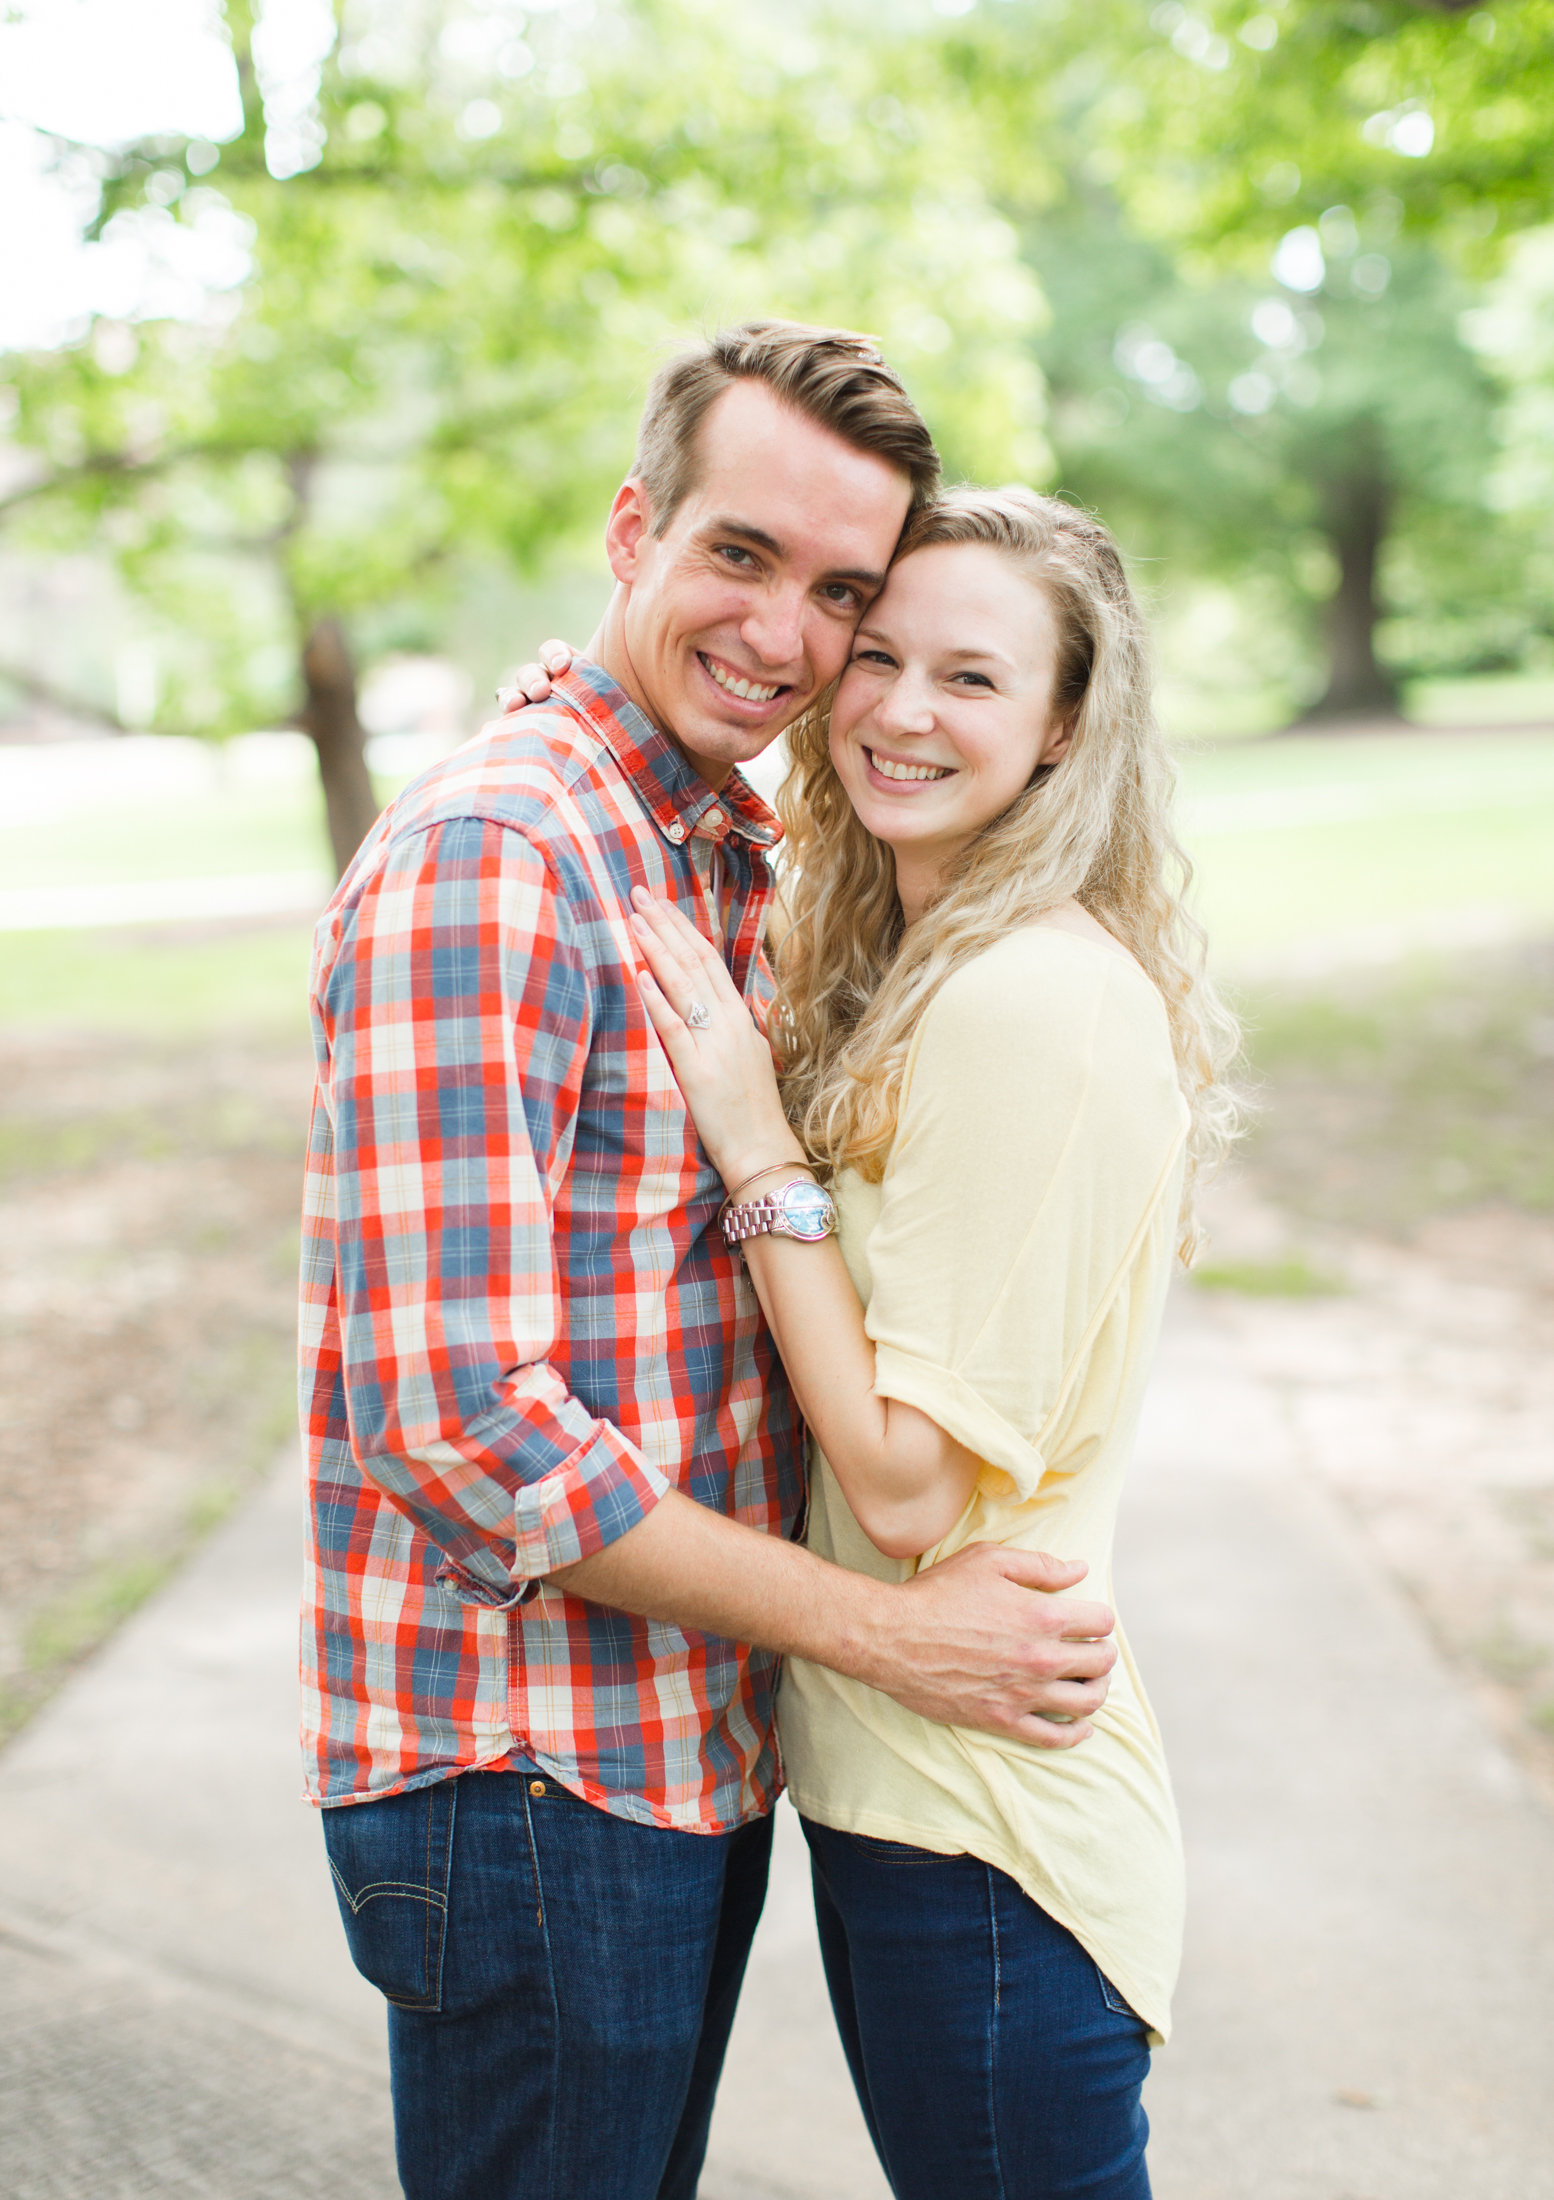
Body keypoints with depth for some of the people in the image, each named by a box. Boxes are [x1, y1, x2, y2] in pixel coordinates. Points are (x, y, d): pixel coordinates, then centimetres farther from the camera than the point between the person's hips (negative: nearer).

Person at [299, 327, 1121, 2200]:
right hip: (525, 1779, -8)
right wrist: (885, 1631, -19)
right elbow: (459, 1420, -26)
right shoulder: (481, 857, -20)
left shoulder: (747, 860, 9)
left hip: (698, 1743, 8)